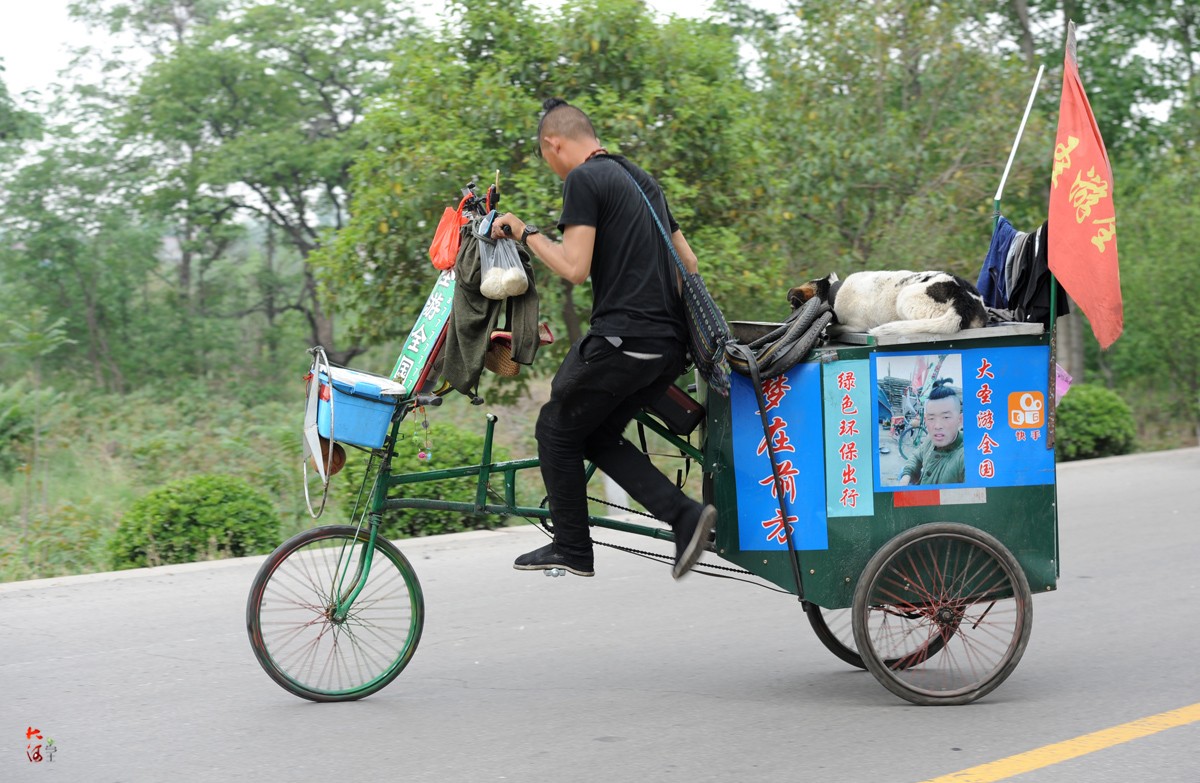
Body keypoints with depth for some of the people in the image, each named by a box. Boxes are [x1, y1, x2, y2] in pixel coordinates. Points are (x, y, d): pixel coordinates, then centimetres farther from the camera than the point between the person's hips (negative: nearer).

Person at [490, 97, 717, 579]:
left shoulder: (583, 180, -7)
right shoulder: (641, 180, 20)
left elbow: (575, 269, -15)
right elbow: (689, 263, 22)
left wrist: (524, 233, -1)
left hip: (621, 340, -8)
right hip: (669, 345, 8)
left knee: (556, 431, 9)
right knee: (598, 436, 18)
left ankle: (571, 549, 15)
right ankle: (684, 514, 1)